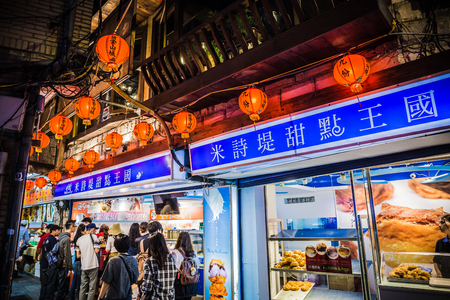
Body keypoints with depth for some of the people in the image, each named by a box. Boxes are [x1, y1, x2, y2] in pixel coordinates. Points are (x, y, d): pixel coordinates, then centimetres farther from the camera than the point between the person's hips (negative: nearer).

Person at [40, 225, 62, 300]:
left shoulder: (46, 240, 13)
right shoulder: (53, 239, -15)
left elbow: (44, 252, 20)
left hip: (44, 265, 9)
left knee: (44, 283, 16)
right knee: (51, 283, -2)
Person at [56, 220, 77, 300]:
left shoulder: (62, 236, 10)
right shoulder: (66, 238, -19)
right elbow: (67, 255, -20)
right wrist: (70, 268, -16)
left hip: (61, 265, 9)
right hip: (64, 266, -9)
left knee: (61, 287, 18)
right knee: (63, 288, 0)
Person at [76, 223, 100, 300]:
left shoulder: (79, 239, 9)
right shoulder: (93, 236, -8)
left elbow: (78, 255, 10)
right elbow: (96, 250, -14)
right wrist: (98, 248, 7)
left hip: (83, 266, 5)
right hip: (93, 265, -5)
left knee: (83, 288, 13)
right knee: (92, 288, 3)